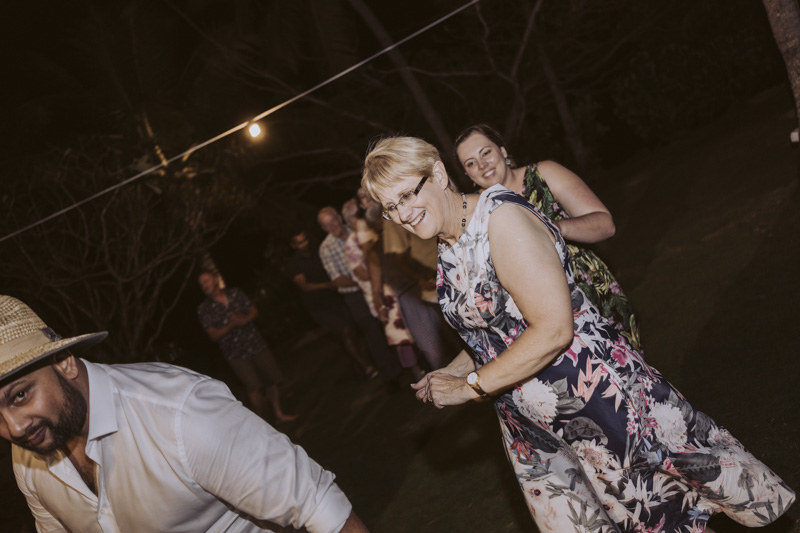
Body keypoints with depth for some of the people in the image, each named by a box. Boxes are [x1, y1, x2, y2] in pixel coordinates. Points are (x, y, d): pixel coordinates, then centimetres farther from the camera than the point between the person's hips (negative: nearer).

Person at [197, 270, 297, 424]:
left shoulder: (235, 293, 3)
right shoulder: (204, 309, -6)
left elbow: (254, 311, 5)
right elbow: (214, 336, -9)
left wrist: (245, 319, -16)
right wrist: (231, 325, -24)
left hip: (255, 343, 4)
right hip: (235, 352, -3)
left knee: (271, 381, 9)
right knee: (254, 388, -8)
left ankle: (278, 413, 27)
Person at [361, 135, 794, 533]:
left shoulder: (501, 218, -22)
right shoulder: (446, 252, 5)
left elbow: (553, 331, -28)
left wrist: (469, 385, -20)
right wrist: (448, 375, 0)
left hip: (596, 395, -8)